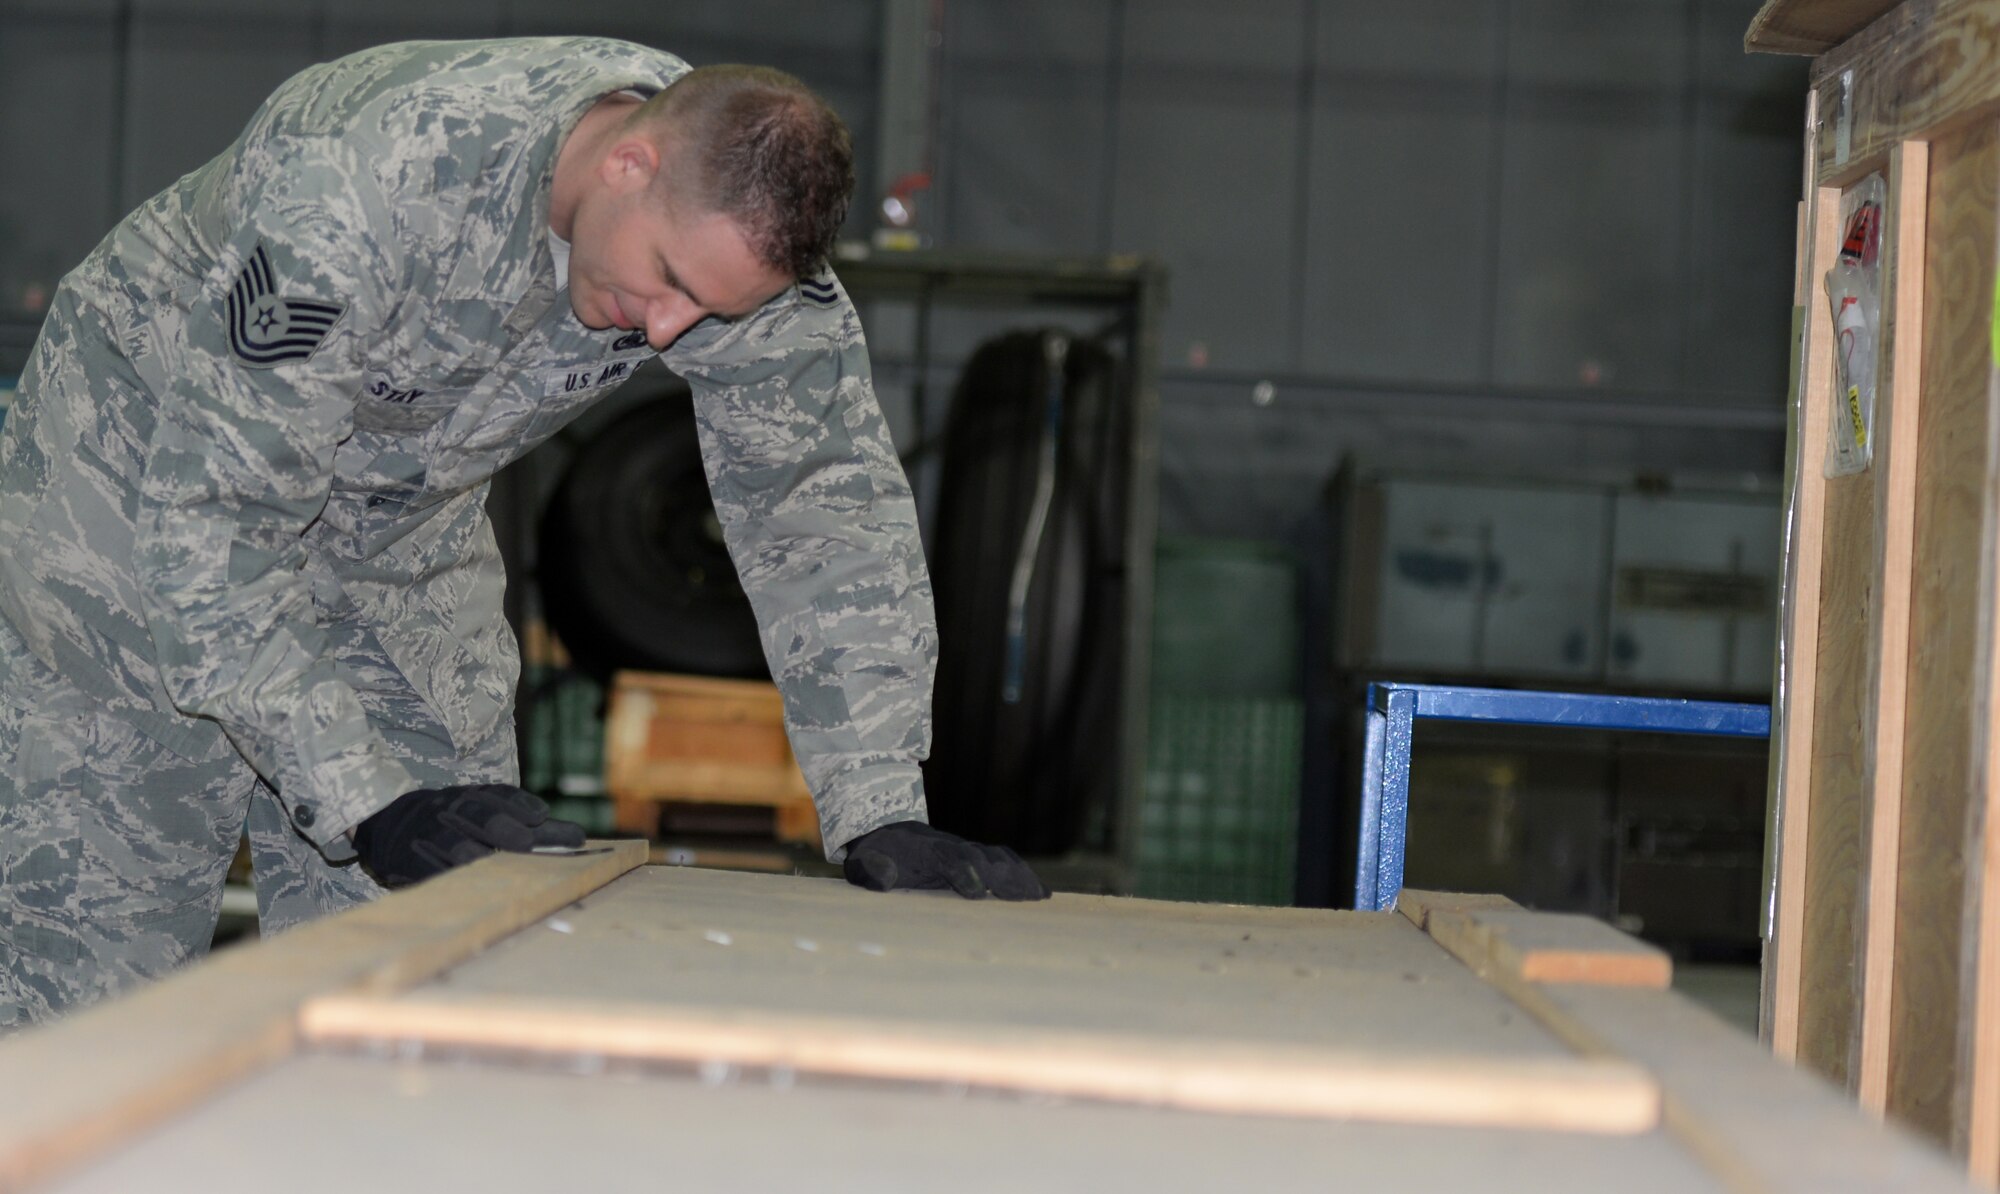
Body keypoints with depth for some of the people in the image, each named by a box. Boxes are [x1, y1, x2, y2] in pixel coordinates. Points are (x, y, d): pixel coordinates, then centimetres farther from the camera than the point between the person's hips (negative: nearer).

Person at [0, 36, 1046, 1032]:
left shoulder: (733, 207, -21)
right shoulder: (360, 185, -38)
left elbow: (827, 505, -14)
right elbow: (208, 518, -34)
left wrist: (880, 817, -22)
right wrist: (368, 800, -41)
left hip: (403, 545, 5)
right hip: (142, 488, -5)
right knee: (96, 977, -6)